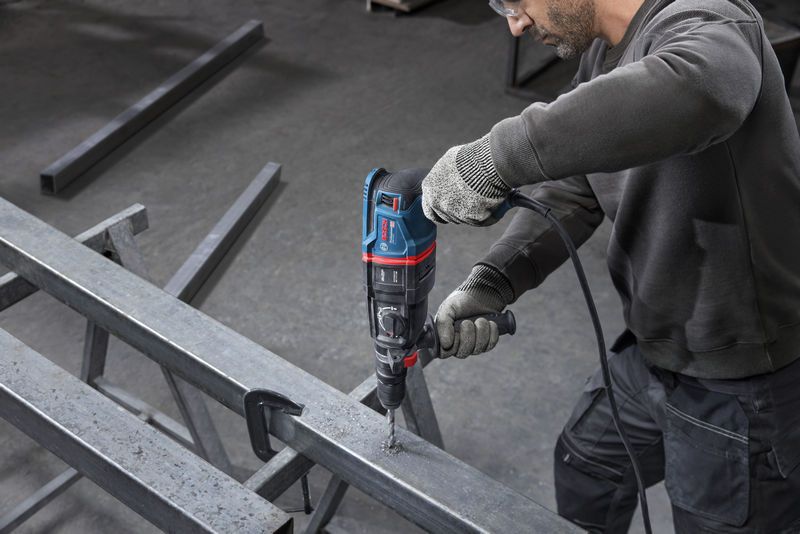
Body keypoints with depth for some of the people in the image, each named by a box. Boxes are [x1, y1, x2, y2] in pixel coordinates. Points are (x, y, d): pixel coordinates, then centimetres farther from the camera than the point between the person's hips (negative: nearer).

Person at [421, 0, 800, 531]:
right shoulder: (603, 54, 1)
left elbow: (696, 94, -51)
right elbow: (569, 194, 0)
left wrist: (491, 157, -47)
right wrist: (489, 283, -17)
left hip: (746, 389, -7)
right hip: (651, 351, 8)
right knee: (584, 474, 25)